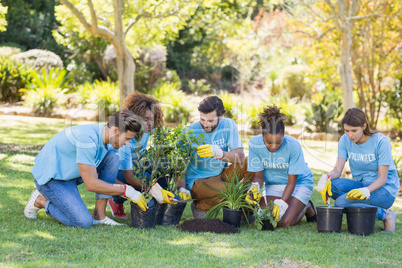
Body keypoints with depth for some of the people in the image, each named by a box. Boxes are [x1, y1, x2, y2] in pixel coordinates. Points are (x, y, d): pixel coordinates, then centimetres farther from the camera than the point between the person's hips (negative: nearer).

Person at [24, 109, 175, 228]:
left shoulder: (105, 139, -1)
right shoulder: (88, 139, -31)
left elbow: (111, 178, 8)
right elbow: (91, 184, -29)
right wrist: (128, 191, -23)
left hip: (70, 174, 9)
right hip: (51, 179, -9)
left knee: (112, 158, -6)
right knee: (84, 222, -22)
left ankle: (99, 215, -4)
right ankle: (41, 200, 0)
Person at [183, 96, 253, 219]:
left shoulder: (228, 125, -5)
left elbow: (240, 157, -17)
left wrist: (219, 153, -38)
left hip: (221, 176, 5)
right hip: (197, 180, -5)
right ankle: (199, 207, -4)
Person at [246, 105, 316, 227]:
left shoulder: (293, 145, -27)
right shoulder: (254, 144, -19)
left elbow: (292, 181, -20)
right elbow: (258, 175, -9)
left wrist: (282, 202, -33)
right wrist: (255, 186, -32)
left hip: (299, 182, -3)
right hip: (273, 185, 3)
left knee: (284, 222, -22)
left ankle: (307, 208, 12)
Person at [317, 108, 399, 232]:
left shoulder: (381, 142, -15)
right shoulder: (345, 140, -1)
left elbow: (382, 178, -17)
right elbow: (338, 169, -7)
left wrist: (366, 191, -37)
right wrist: (326, 177, -31)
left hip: (384, 190, -5)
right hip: (362, 184, 5)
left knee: (341, 202, -29)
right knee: (332, 185, -27)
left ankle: (385, 215, -13)